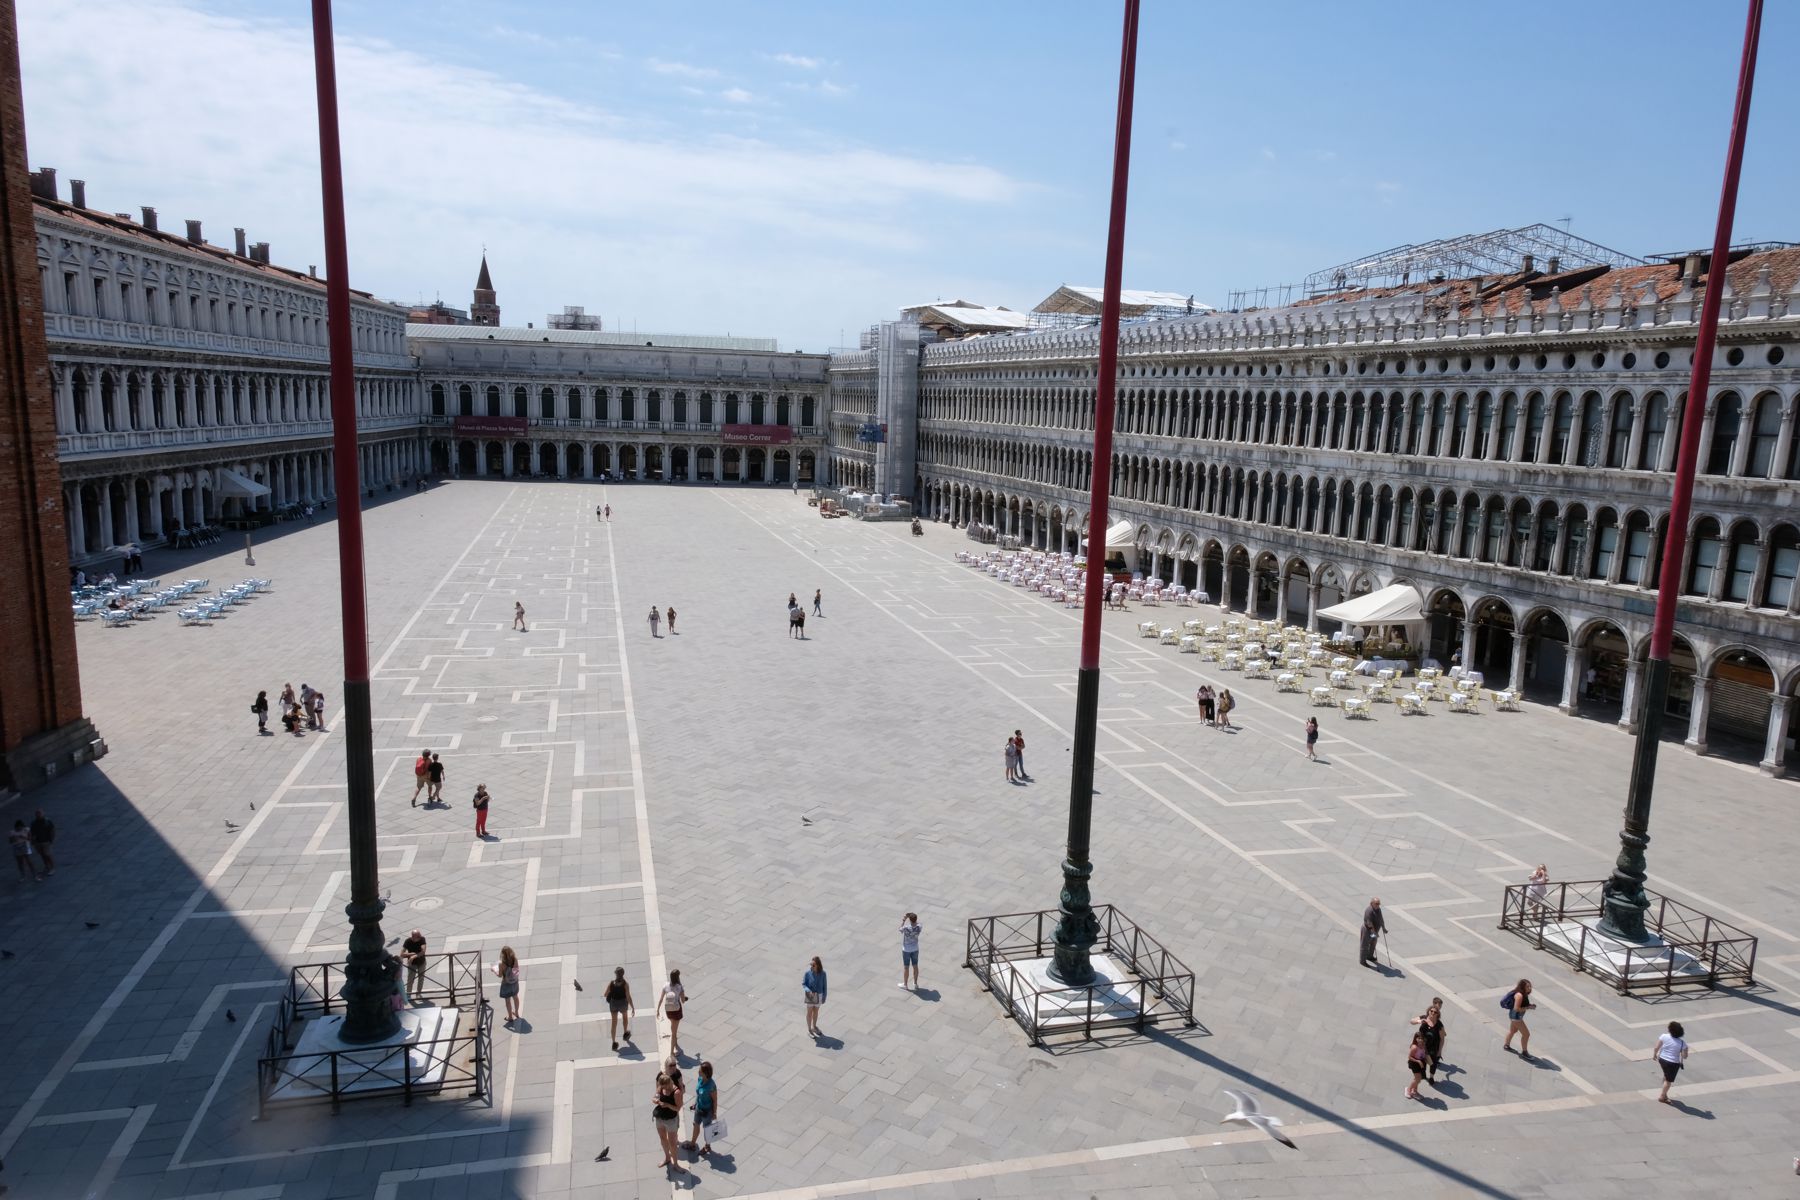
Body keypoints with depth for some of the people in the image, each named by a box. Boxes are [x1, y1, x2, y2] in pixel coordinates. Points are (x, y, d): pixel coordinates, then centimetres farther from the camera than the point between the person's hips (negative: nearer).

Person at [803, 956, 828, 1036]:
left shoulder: (822, 973, -16)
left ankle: (814, 1026, 42)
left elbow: (824, 985, -5)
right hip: (810, 996, -2)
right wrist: (808, 991, -32)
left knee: (816, 1011, 21)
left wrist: (824, 997, 1)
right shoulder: (808, 973, -21)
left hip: (819, 995, 2)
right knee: (810, 1012, 12)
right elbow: (803, 984, -13)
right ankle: (809, 1029, 29)